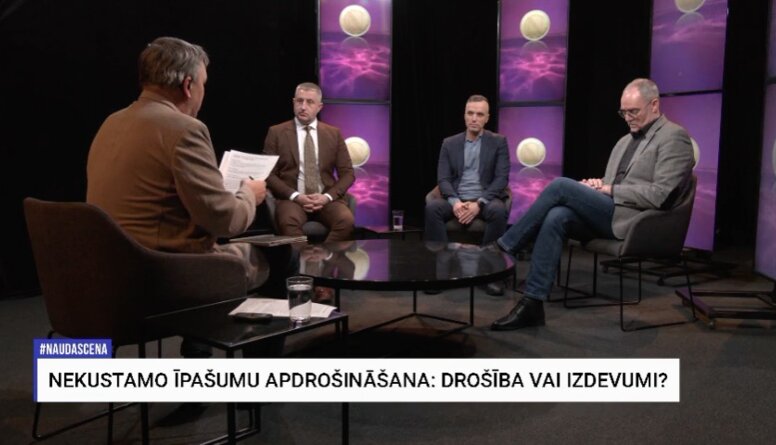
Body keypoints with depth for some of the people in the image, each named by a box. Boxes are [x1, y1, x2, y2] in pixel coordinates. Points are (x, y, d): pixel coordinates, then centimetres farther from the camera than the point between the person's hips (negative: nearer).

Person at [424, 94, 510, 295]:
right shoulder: (449, 143, 11)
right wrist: (454, 201, -19)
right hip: (457, 199, 2)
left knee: (498, 211, -37)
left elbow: (502, 178, -4)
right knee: (432, 207, -30)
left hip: (485, 200, -1)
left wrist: (479, 203, -20)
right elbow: (443, 179, 3)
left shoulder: (498, 142, 6)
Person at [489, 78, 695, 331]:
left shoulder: (674, 137, -3)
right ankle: (532, 304, -24)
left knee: (562, 185, -21)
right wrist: (597, 185, 2)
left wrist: (611, 190, -11)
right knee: (556, 217, -23)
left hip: (633, 220, -7)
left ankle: (503, 246, -11)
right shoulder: (625, 141, 23)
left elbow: (659, 195, -14)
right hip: (610, 214, 7)